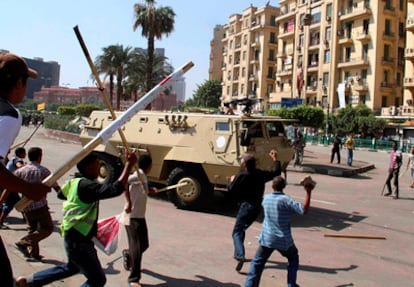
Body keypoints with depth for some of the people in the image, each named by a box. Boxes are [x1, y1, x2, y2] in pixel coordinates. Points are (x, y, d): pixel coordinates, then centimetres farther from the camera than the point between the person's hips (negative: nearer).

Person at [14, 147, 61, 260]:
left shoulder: (20, 171, 3)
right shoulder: (43, 171, -7)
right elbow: (56, 187, -3)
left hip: (26, 207, 5)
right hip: (40, 206, -5)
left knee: (32, 229, 19)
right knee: (47, 228, 4)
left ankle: (32, 252, 15)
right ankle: (23, 242, -8)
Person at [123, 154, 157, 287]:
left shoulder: (142, 177, 11)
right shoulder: (139, 175, -17)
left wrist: (149, 191, 15)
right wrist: (128, 202, -30)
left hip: (140, 216, 9)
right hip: (133, 217, -9)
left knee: (144, 245, 18)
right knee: (136, 249, -5)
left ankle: (128, 254, 47)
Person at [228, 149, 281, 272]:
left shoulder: (241, 176, -12)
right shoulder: (261, 174, 4)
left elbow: (231, 190, -5)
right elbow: (276, 172, 17)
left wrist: (231, 181, 14)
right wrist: (275, 159, 26)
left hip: (246, 206, -6)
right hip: (258, 207, 7)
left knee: (237, 232, -6)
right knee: (242, 229, 23)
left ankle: (240, 256, -27)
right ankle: (238, 254, 29)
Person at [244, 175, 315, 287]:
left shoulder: (266, 198, 2)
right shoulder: (285, 199, -14)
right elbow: (304, 210, -18)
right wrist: (308, 193, -18)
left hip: (267, 239, 3)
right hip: (283, 240, -2)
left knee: (257, 264, 12)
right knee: (293, 258, 25)